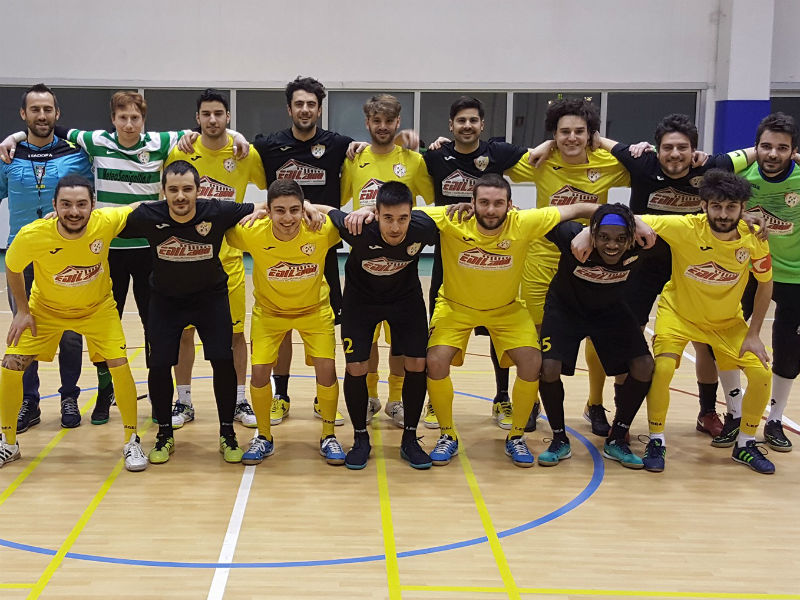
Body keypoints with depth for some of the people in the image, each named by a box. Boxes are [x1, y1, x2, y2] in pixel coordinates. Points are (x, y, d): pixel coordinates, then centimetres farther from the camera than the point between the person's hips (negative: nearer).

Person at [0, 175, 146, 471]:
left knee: (119, 365, -13)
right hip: (45, 309, 0)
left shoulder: (107, 222, -31)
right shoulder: (32, 236, -30)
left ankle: (132, 442, 8)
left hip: (97, 308, 0)